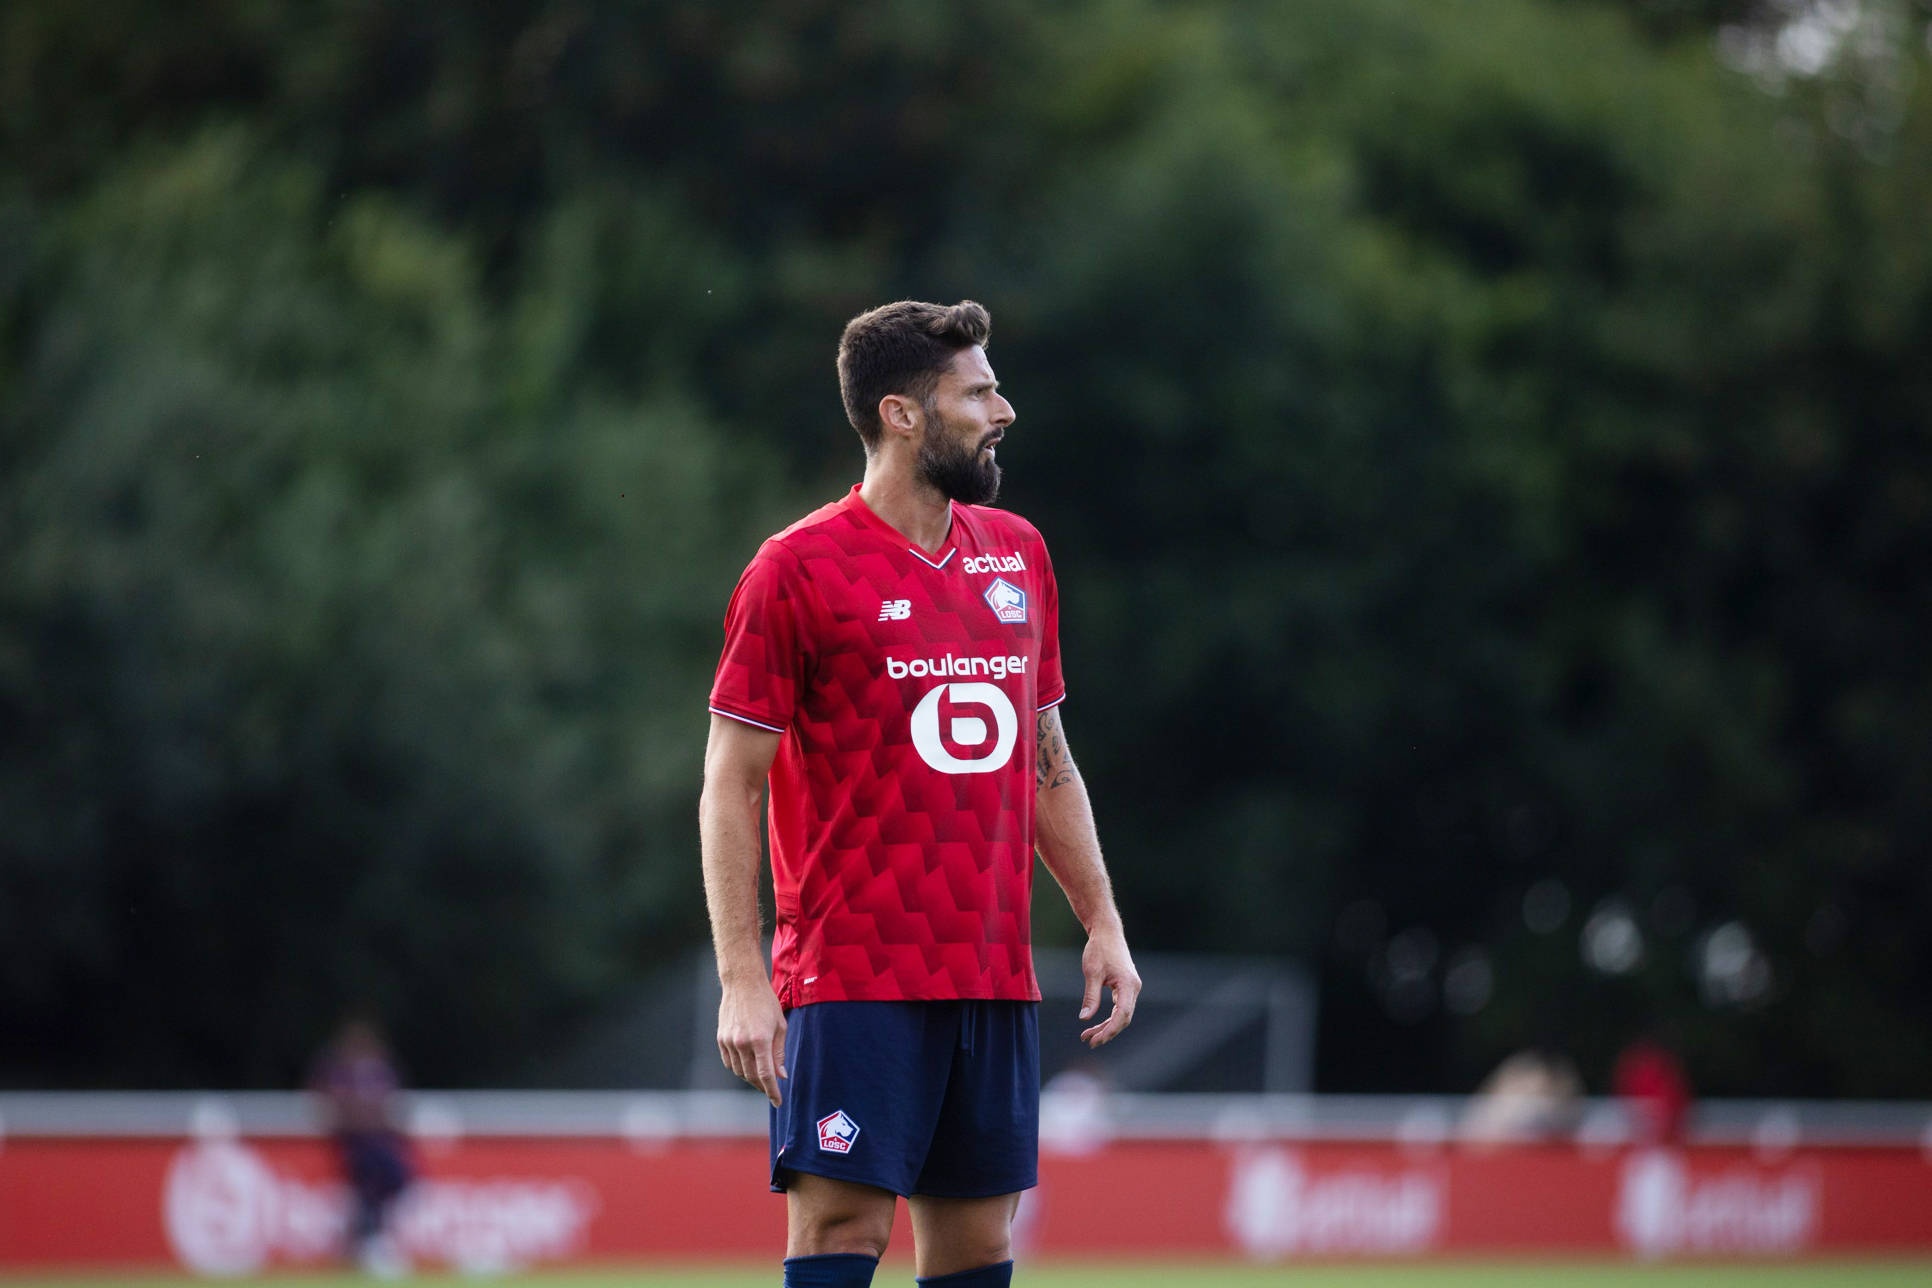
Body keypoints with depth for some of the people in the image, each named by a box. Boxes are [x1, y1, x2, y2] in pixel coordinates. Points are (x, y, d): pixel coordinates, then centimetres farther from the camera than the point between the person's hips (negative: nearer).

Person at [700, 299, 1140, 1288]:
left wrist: (1102, 922, 14)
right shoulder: (798, 569, -6)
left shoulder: (1018, 554, 14)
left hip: (995, 976, 6)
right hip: (852, 976, -6)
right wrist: (741, 979, -12)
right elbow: (731, 784, -6)